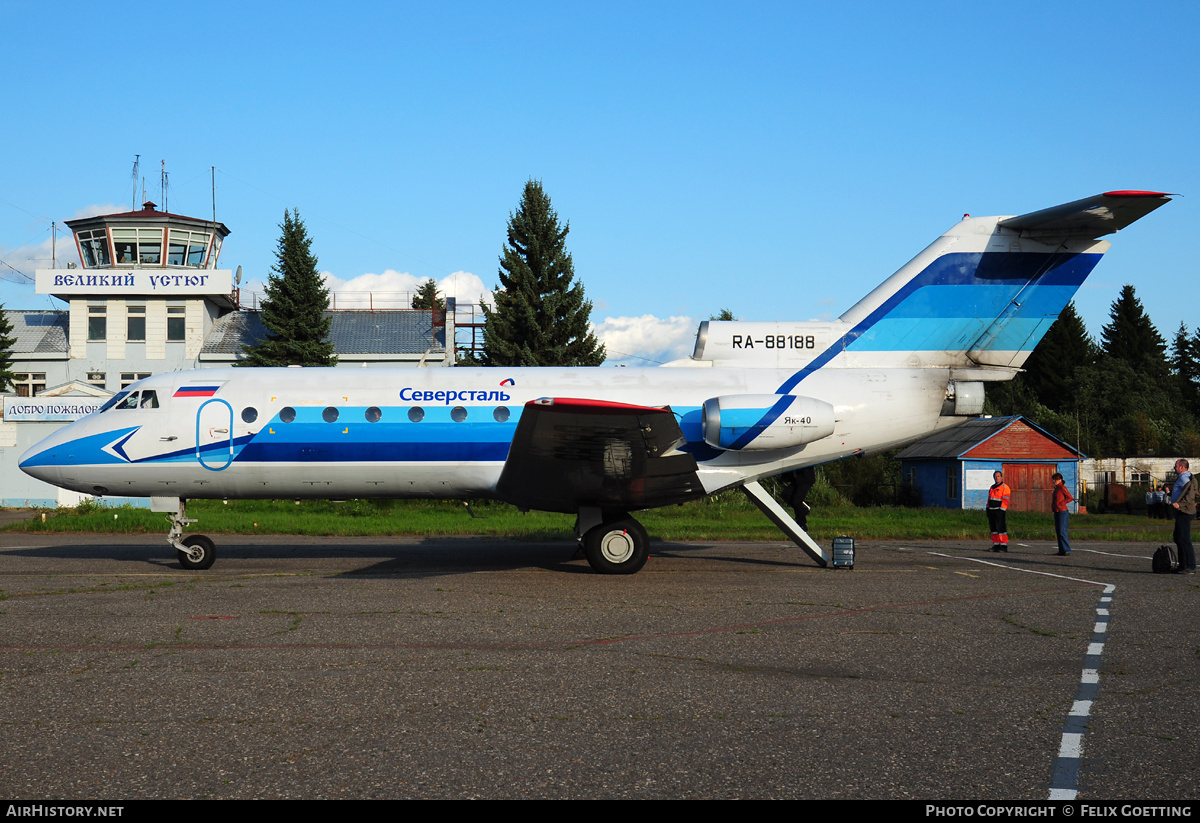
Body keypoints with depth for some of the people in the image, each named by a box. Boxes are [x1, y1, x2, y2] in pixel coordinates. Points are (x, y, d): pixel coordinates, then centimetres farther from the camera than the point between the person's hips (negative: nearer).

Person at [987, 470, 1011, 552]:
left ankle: (1004, 546, -8)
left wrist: (1001, 511, -18)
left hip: (999, 511, -8)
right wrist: (988, 510, 15)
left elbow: (1006, 500, -12)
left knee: (1001, 528, -10)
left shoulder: (1005, 487, -7)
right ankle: (996, 545, 11)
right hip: (991, 511, 8)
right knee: (994, 528, 7)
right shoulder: (992, 487, 18)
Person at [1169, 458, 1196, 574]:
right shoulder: (1182, 478, 19)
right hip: (1181, 512, 11)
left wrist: (1180, 504, -36)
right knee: (1178, 539, 15)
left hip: (1184, 512, -11)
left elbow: (1191, 494, -26)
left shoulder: (1184, 478, -13)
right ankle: (1183, 565, 20)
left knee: (1184, 539, -11)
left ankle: (1191, 567, -10)